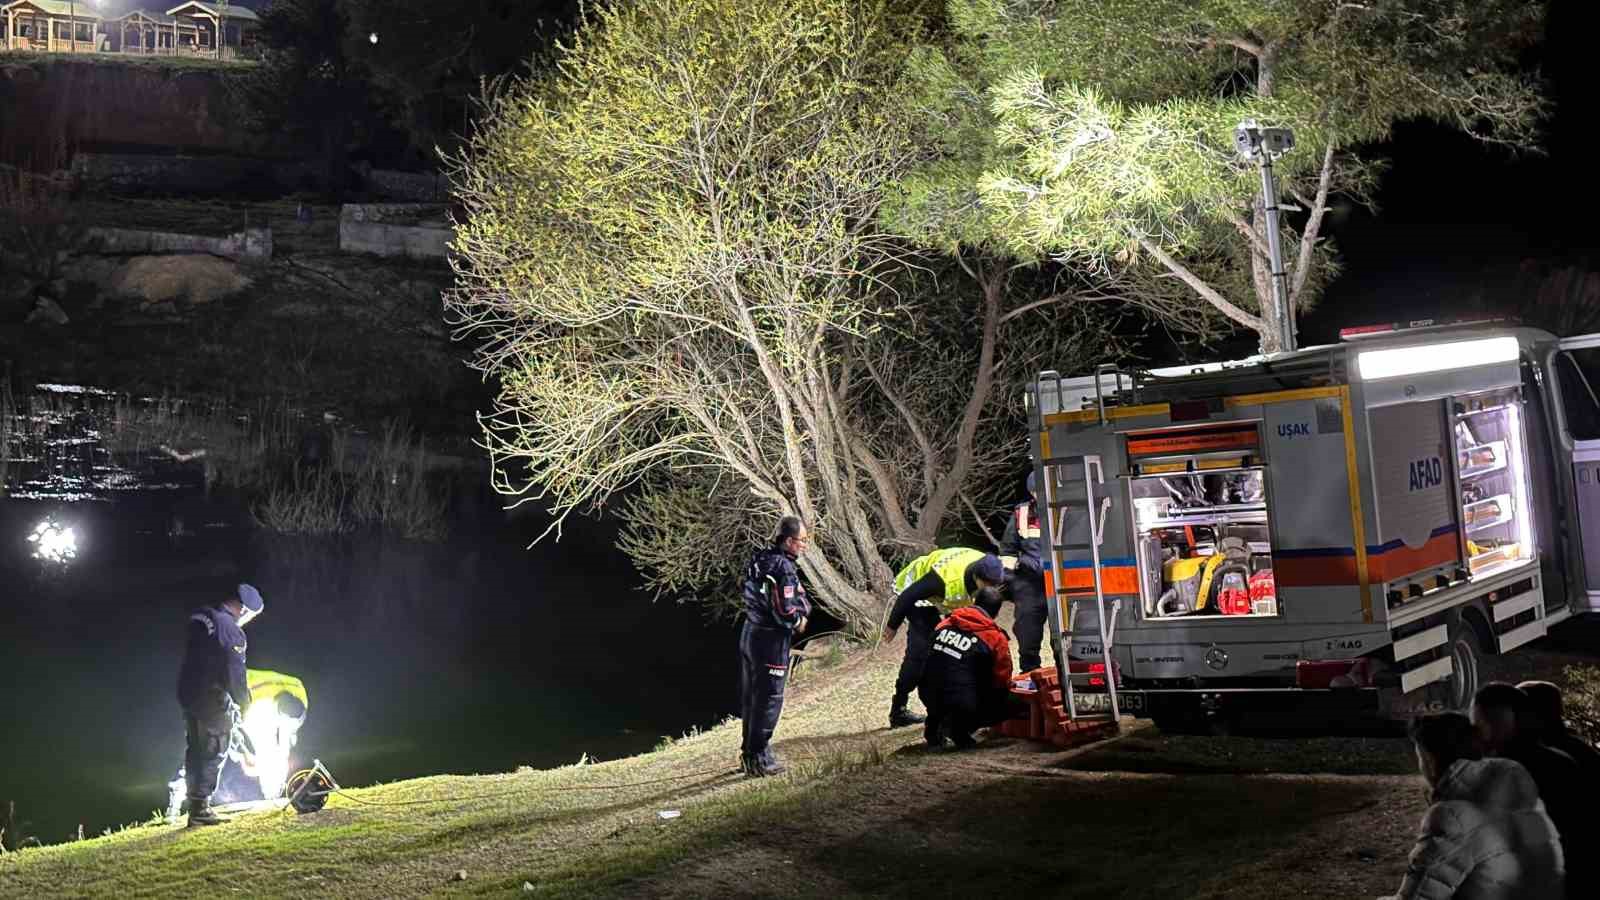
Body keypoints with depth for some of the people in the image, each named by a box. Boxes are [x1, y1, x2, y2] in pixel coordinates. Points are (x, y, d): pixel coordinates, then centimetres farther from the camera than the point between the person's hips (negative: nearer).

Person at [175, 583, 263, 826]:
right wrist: (244, 704, -4)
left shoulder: (199, 617, 6)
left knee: (195, 750, 15)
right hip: (213, 700, -8)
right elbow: (235, 674, -18)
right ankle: (200, 808, 0)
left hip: (188, 694, 8)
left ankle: (195, 806, 21)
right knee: (213, 752, 1)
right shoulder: (231, 632, -20)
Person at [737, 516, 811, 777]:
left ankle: (750, 751, 29)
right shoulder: (783, 568, -21)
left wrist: (800, 608, 6)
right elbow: (784, 610, -25)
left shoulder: (760, 558, 7)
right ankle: (758, 759, 4)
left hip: (750, 633, 9)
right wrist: (798, 621, -2)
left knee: (751, 696, 17)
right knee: (769, 699, -1)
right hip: (771, 639, -9)